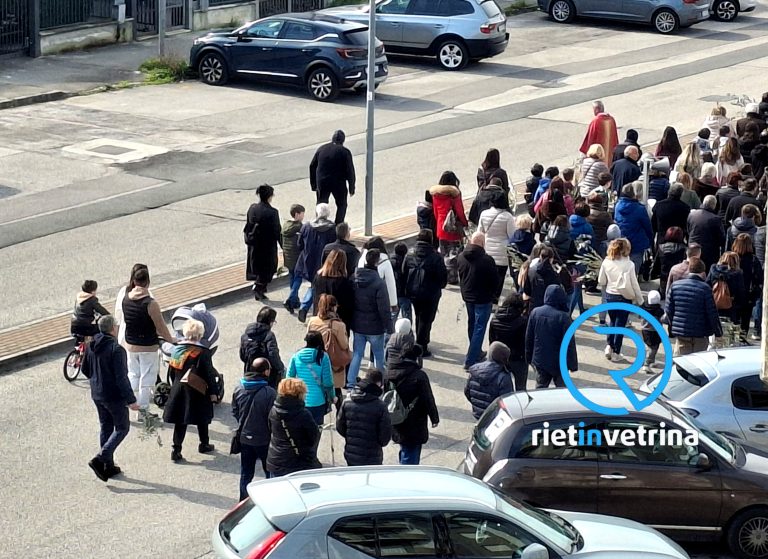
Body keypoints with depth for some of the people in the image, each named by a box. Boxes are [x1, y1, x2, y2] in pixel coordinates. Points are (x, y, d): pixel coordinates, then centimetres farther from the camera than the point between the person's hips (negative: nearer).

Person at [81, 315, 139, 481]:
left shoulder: (91, 346, 1)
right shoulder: (116, 349, -23)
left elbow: (85, 370, 13)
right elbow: (121, 378, -23)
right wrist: (131, 400, -17)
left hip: (96, 394, 8)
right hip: (114, 396, -7)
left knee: (105, 427, 17)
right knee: (122, 428, 6)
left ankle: (108, 466, 22)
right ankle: (100, 459, -7)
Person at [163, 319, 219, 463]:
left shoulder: (176, 349, 0)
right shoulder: (203, 352, -14)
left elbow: (171, 371, 8)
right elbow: (209, 374, -12)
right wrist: (213, 392, -4)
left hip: (178, 390, 4)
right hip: (197, 392, -4)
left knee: (180, 421, 7)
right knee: (202, 420, 15)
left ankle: (176, 449, 1)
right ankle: (204, 444, 30)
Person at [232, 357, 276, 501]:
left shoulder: (239, 390, -7)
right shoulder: (270, 393, -24)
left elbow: (235, 412, 5)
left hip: (244, 438, 5)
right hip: (264, 439, -4)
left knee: (246, 473, 16)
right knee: (270, 472, 14)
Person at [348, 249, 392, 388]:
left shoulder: (354, 280, -3)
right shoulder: (379, 283, -21)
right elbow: (384, 308, -20)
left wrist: (351, 321, 17)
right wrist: (389, 327, -10)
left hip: (358, 325, 5)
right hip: (375, 327, -5)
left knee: (357, 355, 11)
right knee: (379, 356, 13)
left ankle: (350, 383, 8)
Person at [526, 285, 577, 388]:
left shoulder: (535, 312, -3)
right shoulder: (563, 317, -19)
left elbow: (528, 338, 5)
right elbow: (569, 343, -16)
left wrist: (529, 358, 16)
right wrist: (573, 364, -6)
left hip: (539, 361, 4)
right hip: (558, 363, -4)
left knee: (540, 386, 12)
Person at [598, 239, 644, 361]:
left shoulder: (606, 262, -5)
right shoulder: (628, 265, -17)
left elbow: (601, 282, 1)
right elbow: (634, 284, -13)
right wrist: (639, 299, -2)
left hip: (610, 296, 4)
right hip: (624, 297, -4)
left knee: (613, 321, 23)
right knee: (620, 324, 7)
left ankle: (609, 345, 9)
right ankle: (616, 353, 11)